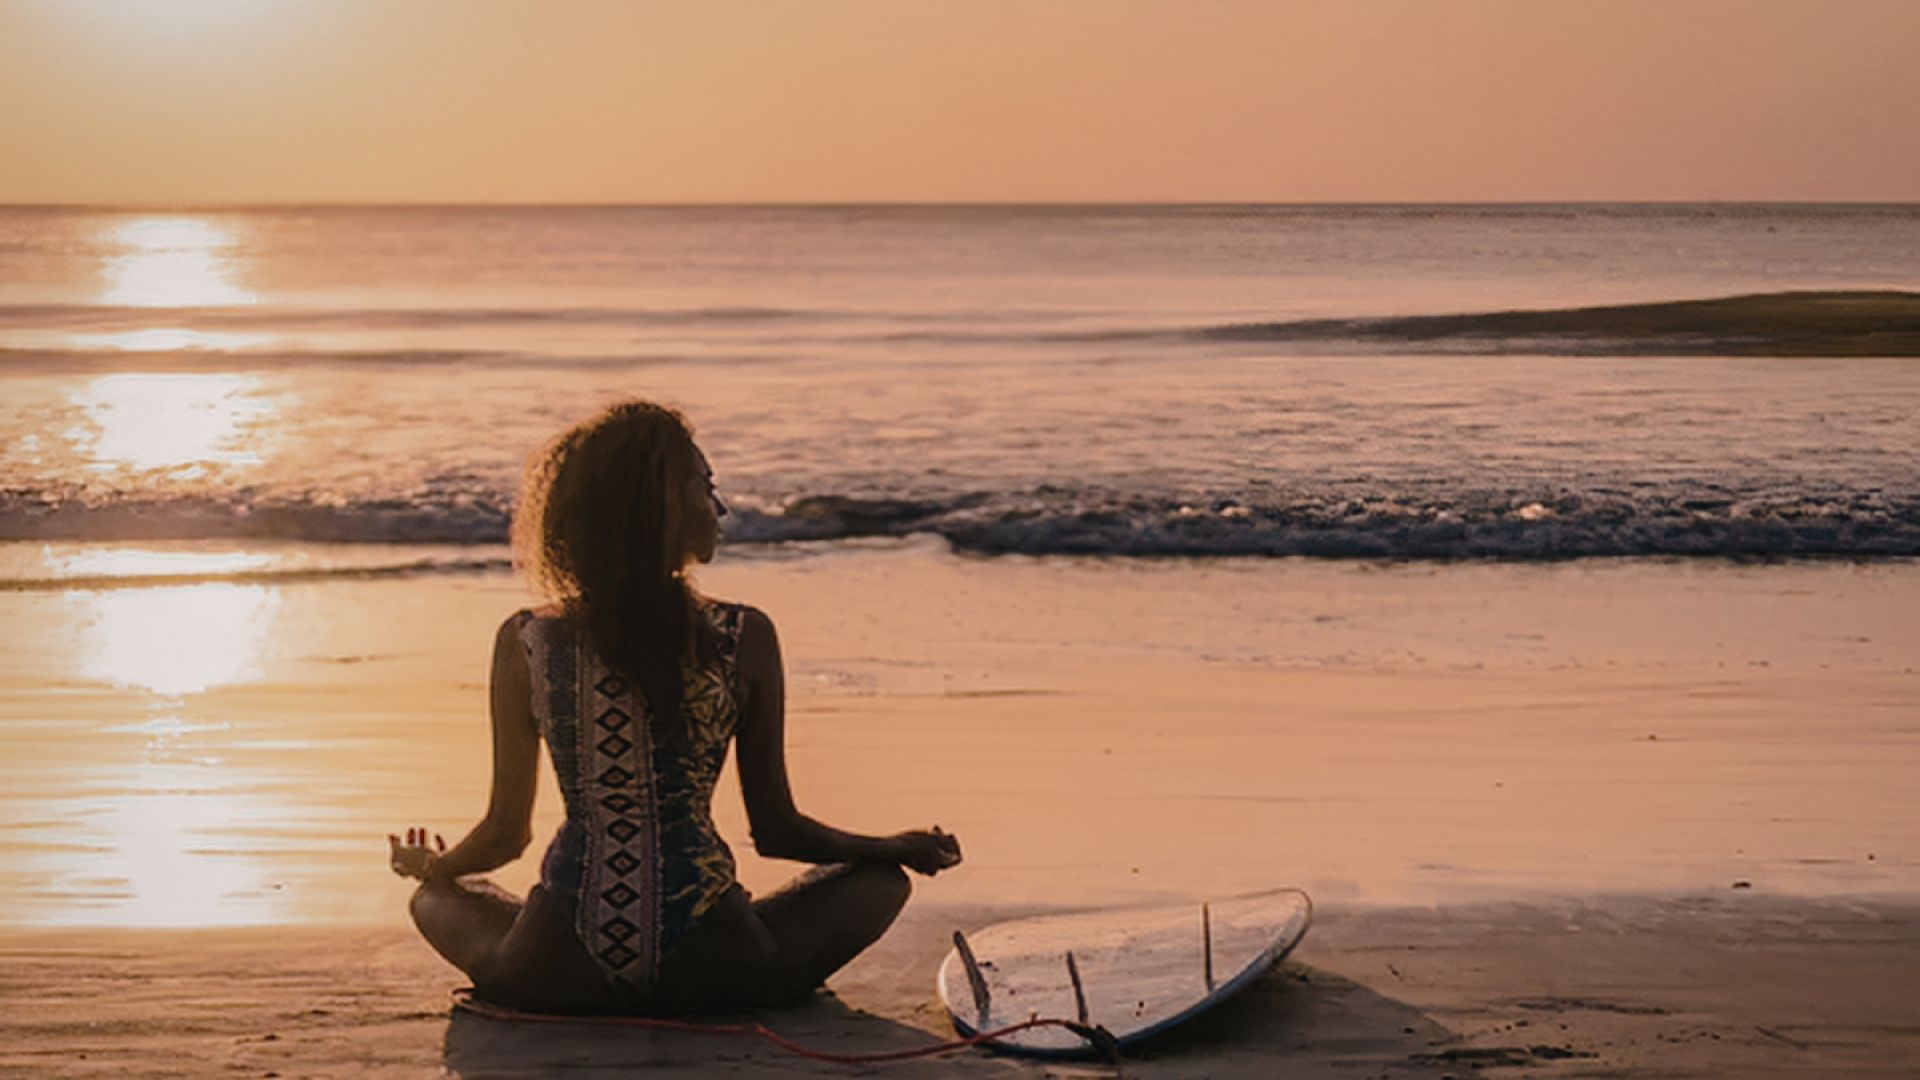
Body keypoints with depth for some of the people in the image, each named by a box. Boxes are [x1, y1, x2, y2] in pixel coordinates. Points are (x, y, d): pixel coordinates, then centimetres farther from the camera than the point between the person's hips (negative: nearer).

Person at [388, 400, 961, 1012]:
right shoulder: (743, 639, -7)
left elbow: (506, 833, 4)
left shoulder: (524, 645, -4)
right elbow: (776, 832, 2)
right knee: (880, 881, 21)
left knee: (437, 898, 33)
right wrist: (899, 848, 21)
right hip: (707, 972, -1)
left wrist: (426, 864, 28)